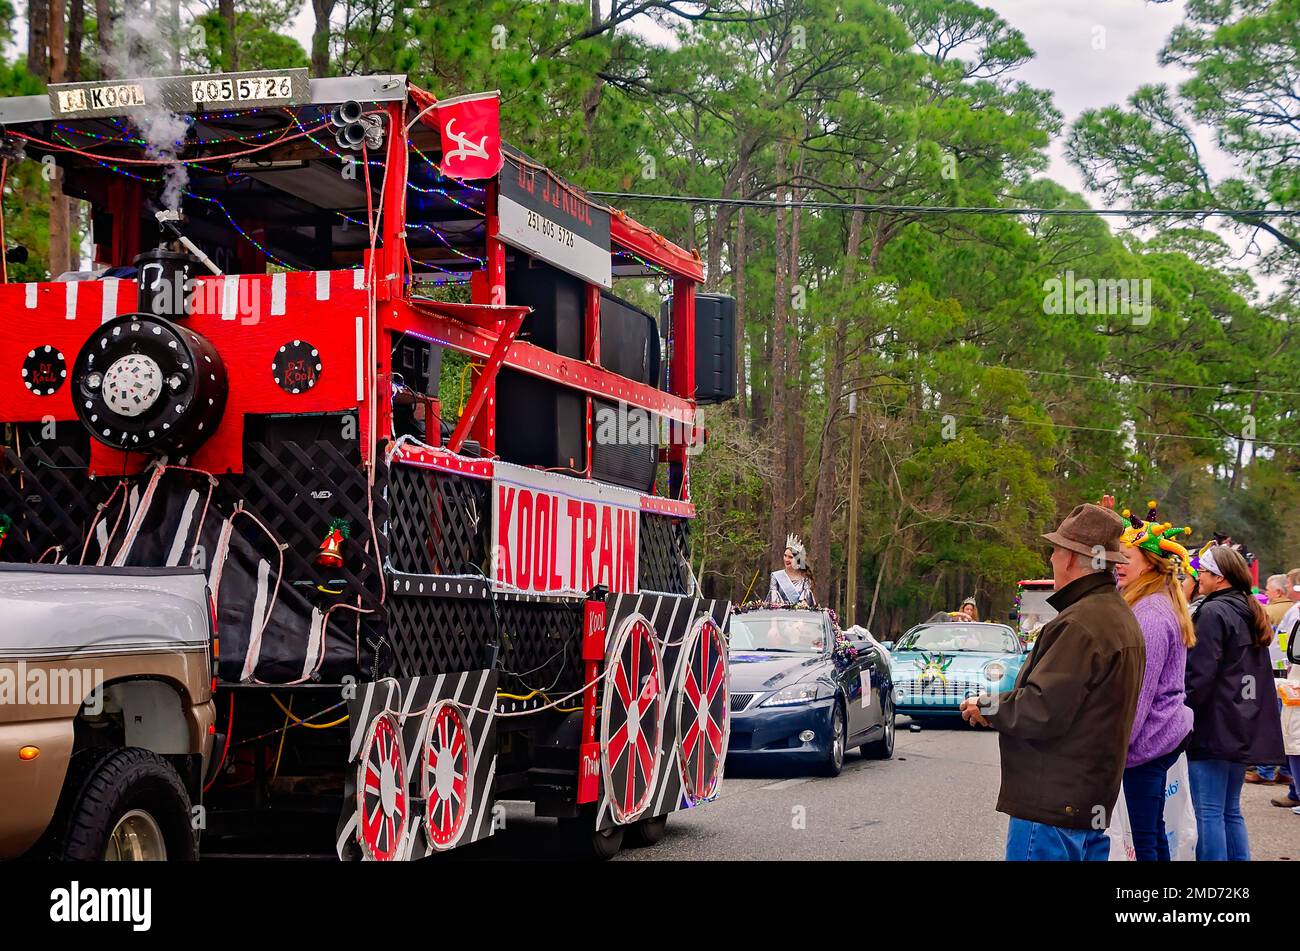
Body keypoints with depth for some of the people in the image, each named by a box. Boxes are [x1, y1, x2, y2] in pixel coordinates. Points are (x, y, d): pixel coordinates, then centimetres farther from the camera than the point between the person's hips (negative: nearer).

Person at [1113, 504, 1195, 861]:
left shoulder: (1149, 616, -17)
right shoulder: (1163, 606, 13)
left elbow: (1137, 692, -18)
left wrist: (1115, 745, -15)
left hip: (1147, 738, -10)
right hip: (1167, 733, 10)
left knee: (1144, 837, -7)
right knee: (1153, 830, 16)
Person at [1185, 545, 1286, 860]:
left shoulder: (1213, 613, -13)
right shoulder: (1252, 613, 14)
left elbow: (1199, 674, -18)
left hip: (1213, 728, -9)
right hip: (1244, 729, 9)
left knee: (1208, 812, -6)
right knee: (1231, 810, 15)